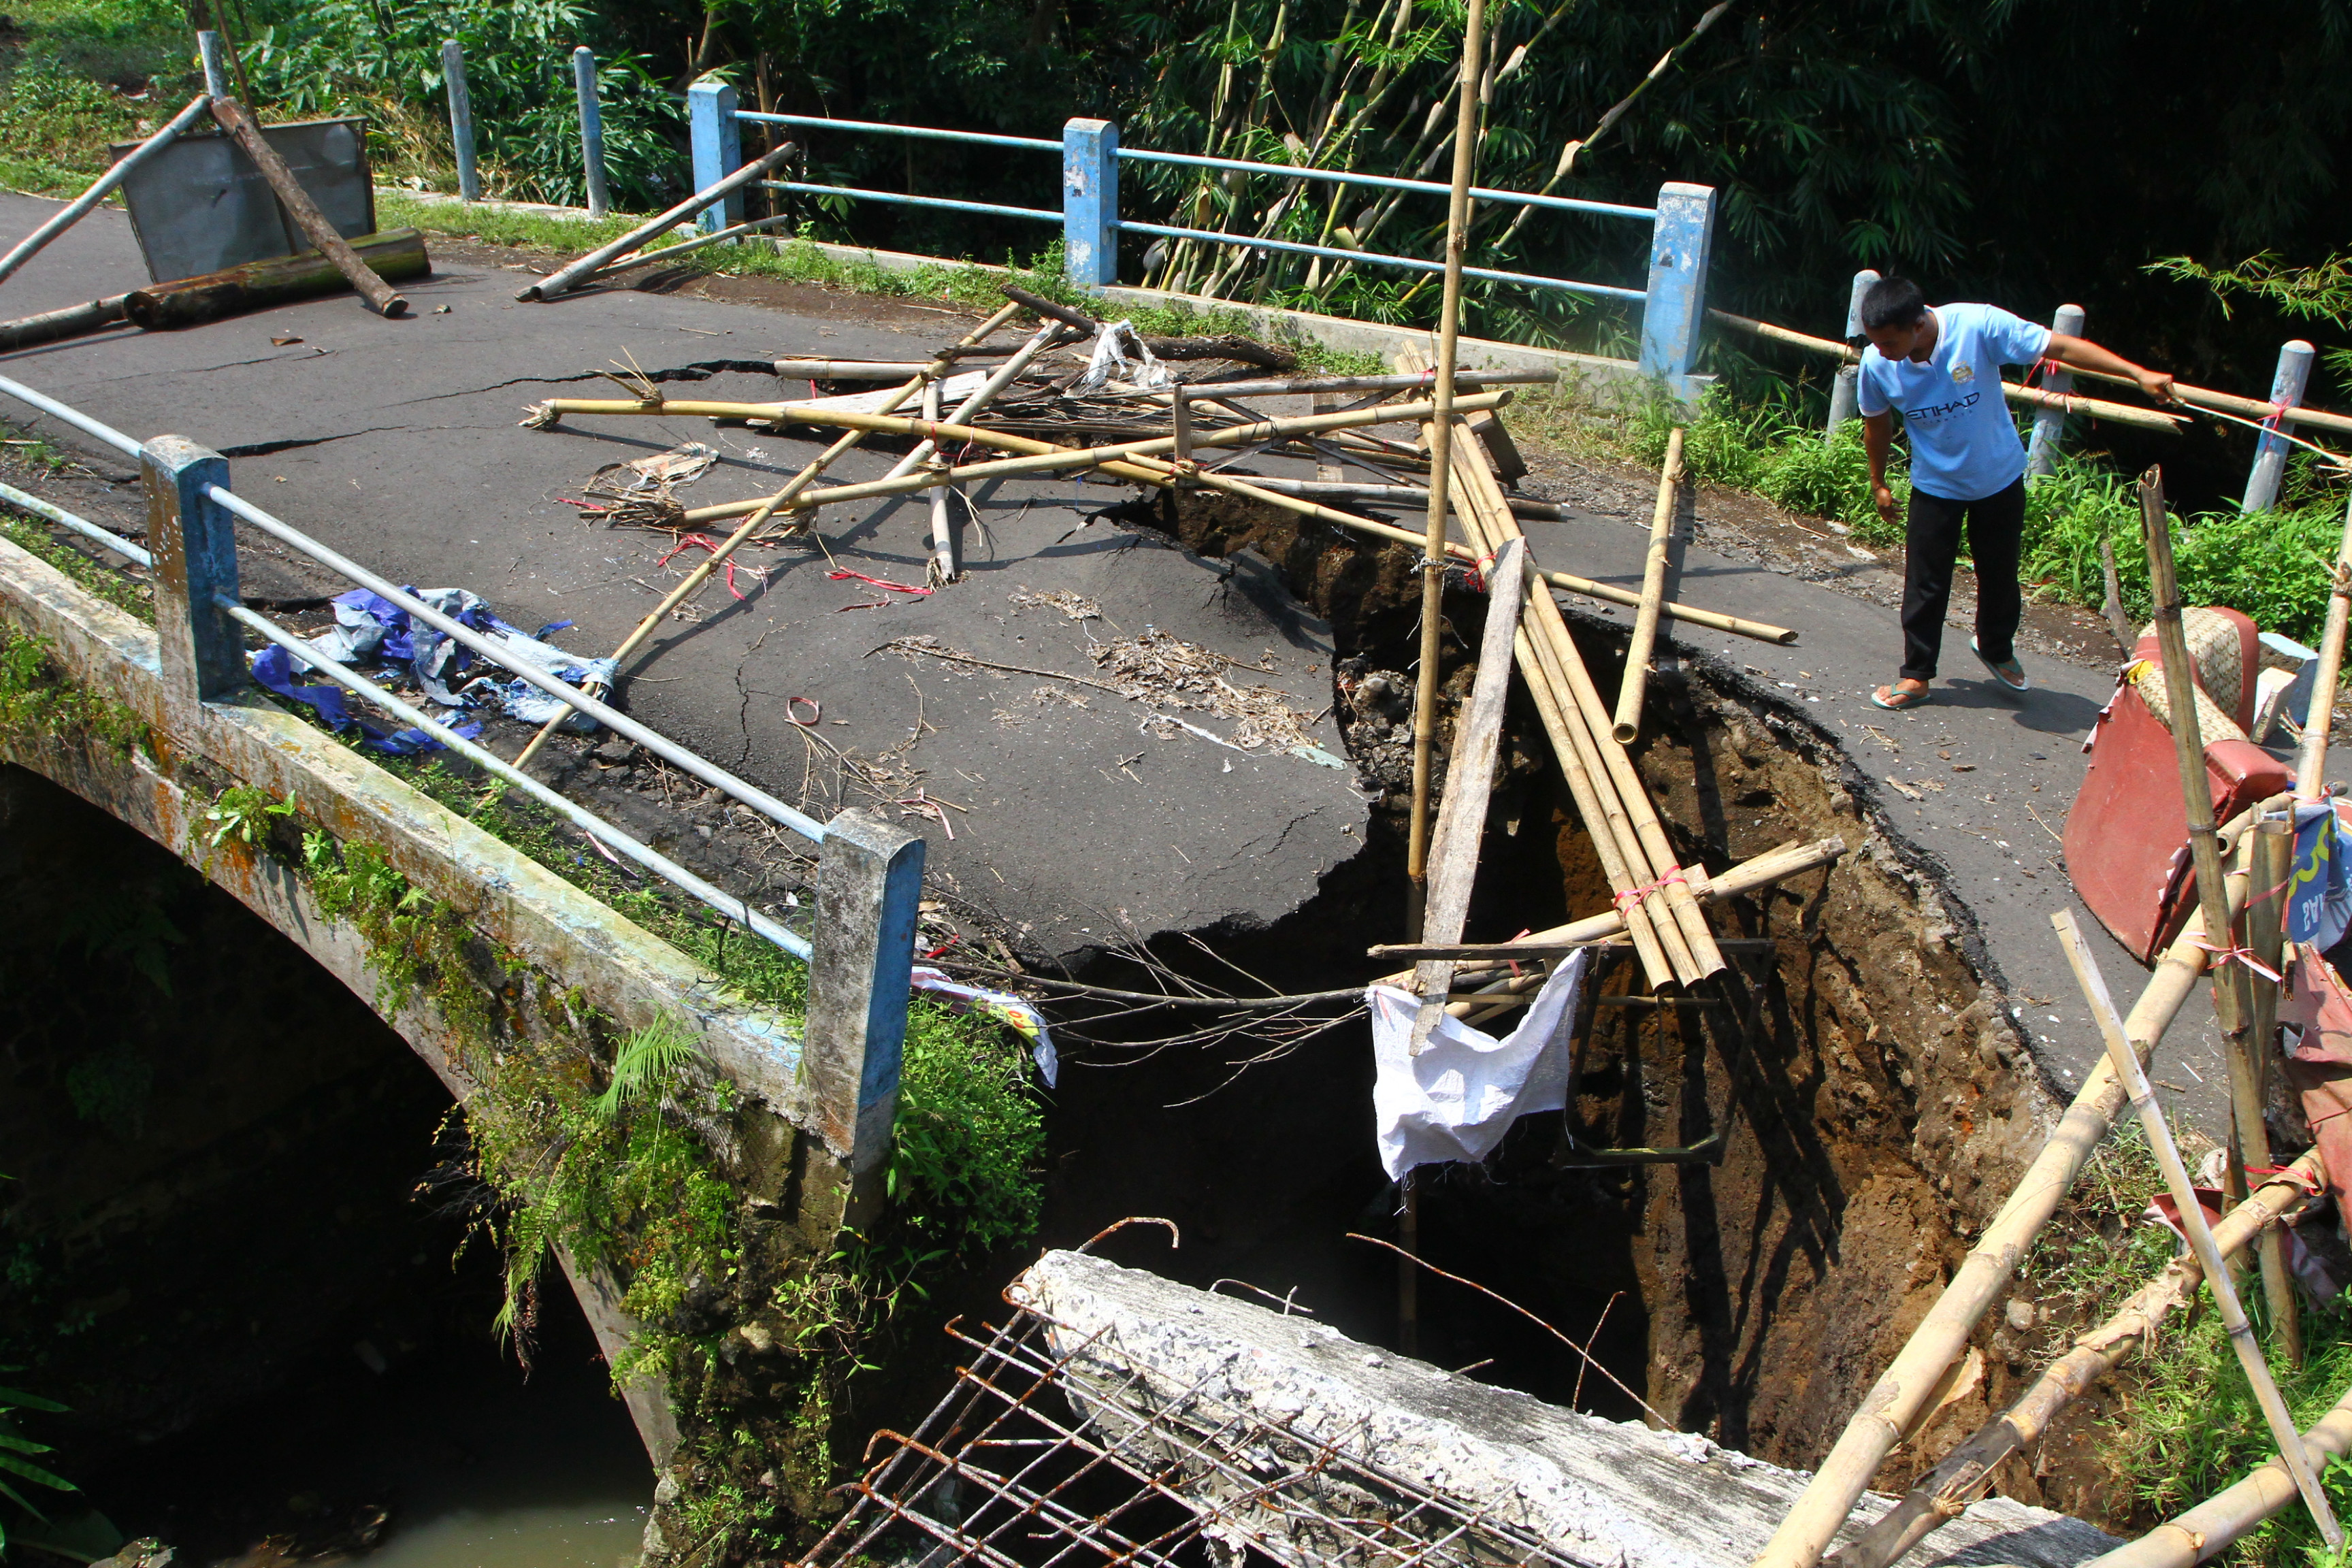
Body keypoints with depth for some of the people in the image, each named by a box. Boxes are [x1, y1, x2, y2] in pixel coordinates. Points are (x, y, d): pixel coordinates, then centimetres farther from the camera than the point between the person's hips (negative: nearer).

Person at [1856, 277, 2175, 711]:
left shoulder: (1978, 326, -30)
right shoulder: (1876, 365, -21)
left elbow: (2061, 347, -24)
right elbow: (1877, 424, -1)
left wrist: (2139, 373, -28)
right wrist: (1878, 484, 10)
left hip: (1999, 477, 0)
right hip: (1935, 485, 1)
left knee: (2000, 576, 15)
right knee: (1924, 583, 0)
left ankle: (1996, 648, 42)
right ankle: (1916, 675, 16)